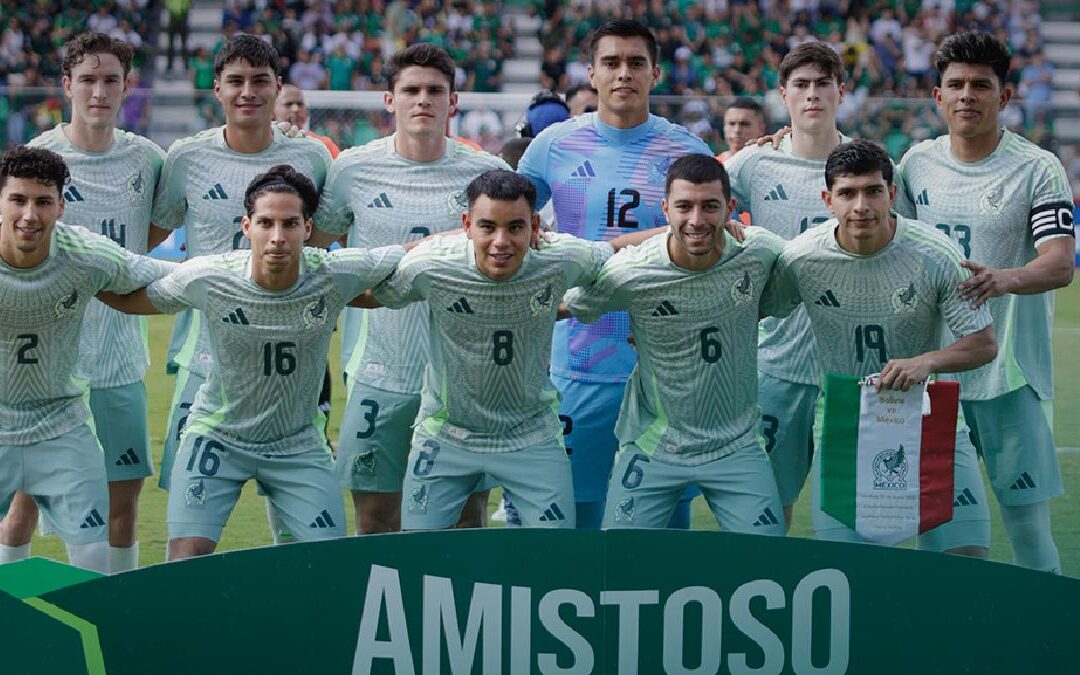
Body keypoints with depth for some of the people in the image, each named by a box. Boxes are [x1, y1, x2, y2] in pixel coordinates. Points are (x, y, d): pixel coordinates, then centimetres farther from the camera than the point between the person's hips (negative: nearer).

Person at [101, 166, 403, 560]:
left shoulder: (335, 275, -20)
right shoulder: (206, 278, -20)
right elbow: (131, 300, -1)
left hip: (299, 445, 1)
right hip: (217, 435, -1)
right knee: (187, 559, -13)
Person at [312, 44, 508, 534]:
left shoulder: (488, 173, 2)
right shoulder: (353, 169, 2)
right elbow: (311, 243, 15)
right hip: (379, 377, 0)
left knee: (466, 522, 4)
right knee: (375, 526, 4)